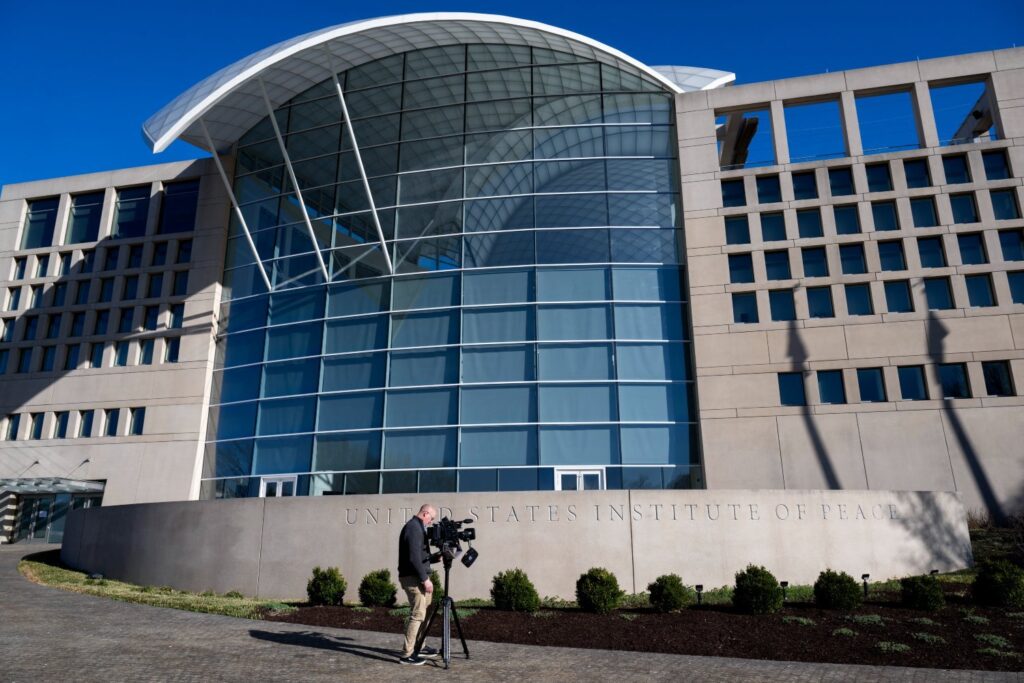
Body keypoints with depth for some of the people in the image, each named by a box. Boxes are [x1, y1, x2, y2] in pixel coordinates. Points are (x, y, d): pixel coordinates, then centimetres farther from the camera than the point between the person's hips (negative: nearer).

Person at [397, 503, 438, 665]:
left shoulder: (417, 527, 17)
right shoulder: (413, 527, -15)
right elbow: (414, 557, -22)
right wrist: (425, 578, -21)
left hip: (418, 577, 11)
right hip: (413, 578, -11)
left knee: (424, 613, 16)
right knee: (417, 615, -9)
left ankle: (419, 647, 25)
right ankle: (407, 654, -6)